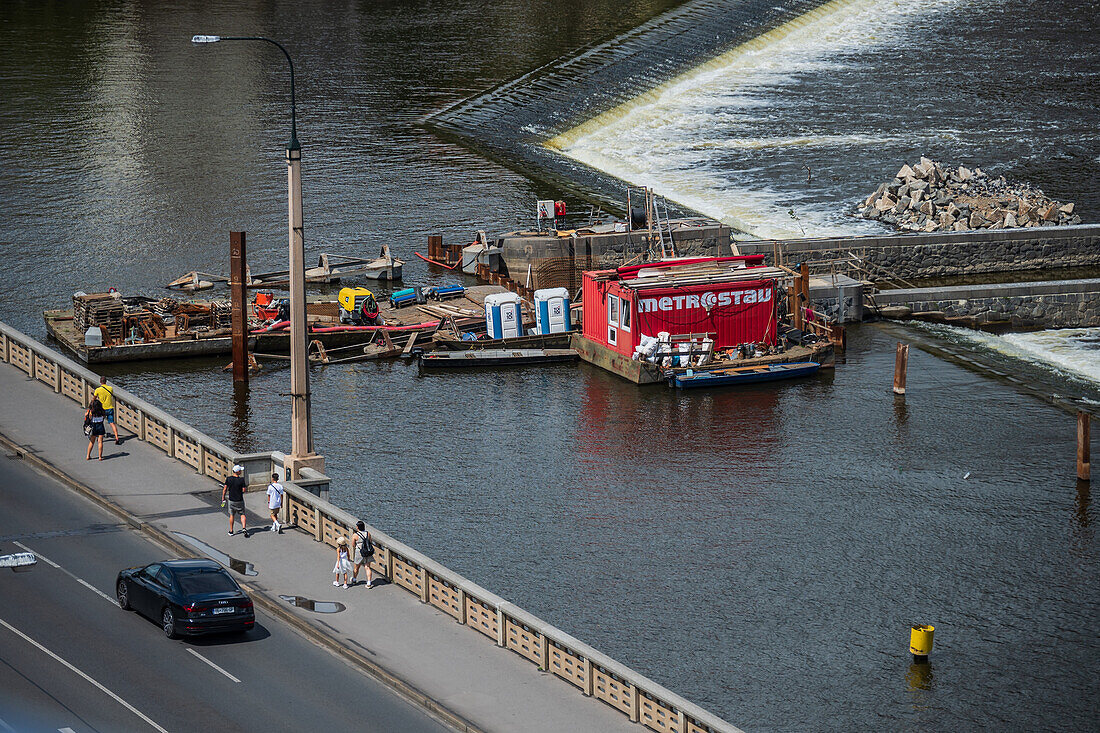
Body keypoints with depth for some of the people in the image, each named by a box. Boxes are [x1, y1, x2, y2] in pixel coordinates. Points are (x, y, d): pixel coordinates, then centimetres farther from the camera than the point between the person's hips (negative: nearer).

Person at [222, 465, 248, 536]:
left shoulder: (228, 479, -8)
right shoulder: (241, 479, -15)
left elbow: (225, 489, -6)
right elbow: (243, 490, -12)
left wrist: (223, 497, 5)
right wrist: (246, 486, 10)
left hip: (231, 500, 2)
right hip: (240, 500, -2)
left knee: (232, 515, 15)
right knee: (242, 514, 10)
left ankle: (231, 531, 21)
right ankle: (244, 528, -10)